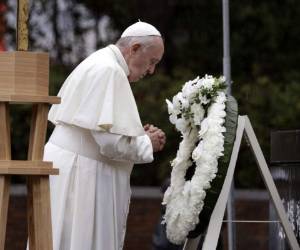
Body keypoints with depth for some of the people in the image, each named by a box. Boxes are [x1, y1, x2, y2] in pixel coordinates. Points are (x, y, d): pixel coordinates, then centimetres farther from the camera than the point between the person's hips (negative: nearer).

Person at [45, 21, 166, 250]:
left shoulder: (98, 64, 17)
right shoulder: (109, 72, -16)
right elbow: (110, 139, -21)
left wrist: (139, 135, 9)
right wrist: (147, 143, -4)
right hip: (80, 175, -10)